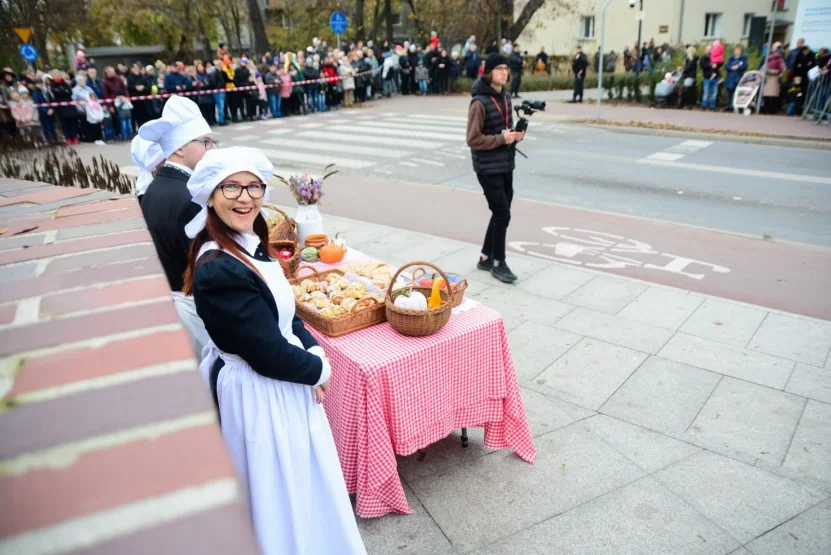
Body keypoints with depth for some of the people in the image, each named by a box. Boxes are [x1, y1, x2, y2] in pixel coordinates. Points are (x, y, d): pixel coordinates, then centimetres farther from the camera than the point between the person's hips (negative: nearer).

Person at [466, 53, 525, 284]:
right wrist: (502, 139, -21)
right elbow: (473, 139, -17)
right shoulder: (479, 102, -15)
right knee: (502, 214, -6)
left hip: (506, 165, 8)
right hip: (488, 168, -8)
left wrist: (515, 135, 1)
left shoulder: (505, 98, 10)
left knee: (500, 213, 13)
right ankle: (498, 263, 10)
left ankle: (486, 258, 27)